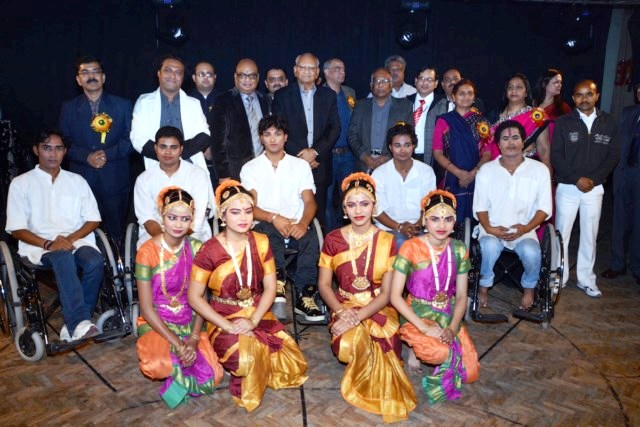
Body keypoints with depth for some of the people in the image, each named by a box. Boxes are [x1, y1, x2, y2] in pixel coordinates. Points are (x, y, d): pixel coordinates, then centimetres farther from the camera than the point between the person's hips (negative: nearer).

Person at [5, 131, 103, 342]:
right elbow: (17, 229, 2)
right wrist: (48, 244, -15)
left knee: (95, 262, -32)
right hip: (39, 245, -2)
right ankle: (80, 323, -46)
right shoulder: (21, 183, 10)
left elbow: (93, 220, 11)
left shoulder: (77, 181, 17)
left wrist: (70, 238, -8)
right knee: (63, 257, -38)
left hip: (77, 240, 2)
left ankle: (73, 325, -24)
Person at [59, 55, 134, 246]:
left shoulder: (122, 105, 8)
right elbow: (65, 143, 6)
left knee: (116, 234, 2)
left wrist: (108, 154, -12)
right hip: (82, 179, 1)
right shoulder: (69, 108, 11)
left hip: (115, 180, -1)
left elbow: (130, 139, 2)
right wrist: (87, 157, -11)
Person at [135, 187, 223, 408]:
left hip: (190, 322, 3)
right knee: (161, 365, -34)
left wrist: (194, 338, -16)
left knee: (211, 376, -19)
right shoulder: (147, 252, -14)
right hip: (156, 324, -2)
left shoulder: (196, 248, -3)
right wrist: (177, 343, -20)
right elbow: (146, 308, -13)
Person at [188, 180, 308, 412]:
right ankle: (246, 390, 2)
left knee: (293, 366, -12)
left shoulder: (261, 242, -1)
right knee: (248, 360, -33)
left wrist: (253, 320, -17)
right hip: (224, 320, -4)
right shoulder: (210, 250, -12)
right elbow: (194, 297, -11)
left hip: (258, 315, 4)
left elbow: (270, 288, -1)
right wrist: (228, 326, -19)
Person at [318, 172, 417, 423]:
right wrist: (342, 311, -19)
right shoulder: (333, 240, -4)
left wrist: (357, 317, -24)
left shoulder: (387, 241, -6)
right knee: (347, 347, -29)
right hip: (344, 307, 1)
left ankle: (362, 385, 7)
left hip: (378, 309, 0)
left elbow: (386, 293, -9)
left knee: (369, 347, -29)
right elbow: (324, 285, 0)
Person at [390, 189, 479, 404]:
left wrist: (453, 327, -15)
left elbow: (461, 295, 2)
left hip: (448, 317, 5)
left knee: (470, 373, -7)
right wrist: (424, 327, -21)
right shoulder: (411, 248, -15)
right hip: (417, 316, -4)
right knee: (441, 353, -33)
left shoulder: (459, 249, -1)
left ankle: (428, 346, 17)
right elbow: (395, 296, -15)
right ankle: (417, 348, 2)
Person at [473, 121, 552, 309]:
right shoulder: (486, 170, 5)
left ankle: (529, 288, 3)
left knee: (531, 252, -31)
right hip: (492, 230, 0)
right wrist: (489, 228, -14)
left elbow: (544, 208, 2)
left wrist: (526, 228, -14)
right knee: (489, 247, -34)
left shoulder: (540, 170, 4)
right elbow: (480, 207, 4)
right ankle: (484, 288, -5)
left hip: (525, 230, 0)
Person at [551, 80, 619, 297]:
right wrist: (577, 179, -13)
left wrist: (594, 179, -9)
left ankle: (586, 280, 20)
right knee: (561, 234, 3)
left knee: (590, 236, 8)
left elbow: (613, 155, 3)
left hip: (595, 188, 2)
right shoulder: (563, 122, -2)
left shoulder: (608, 122, 4)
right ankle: (559, 278, 15)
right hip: (567, 187, -2)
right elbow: (556, 156, -6)